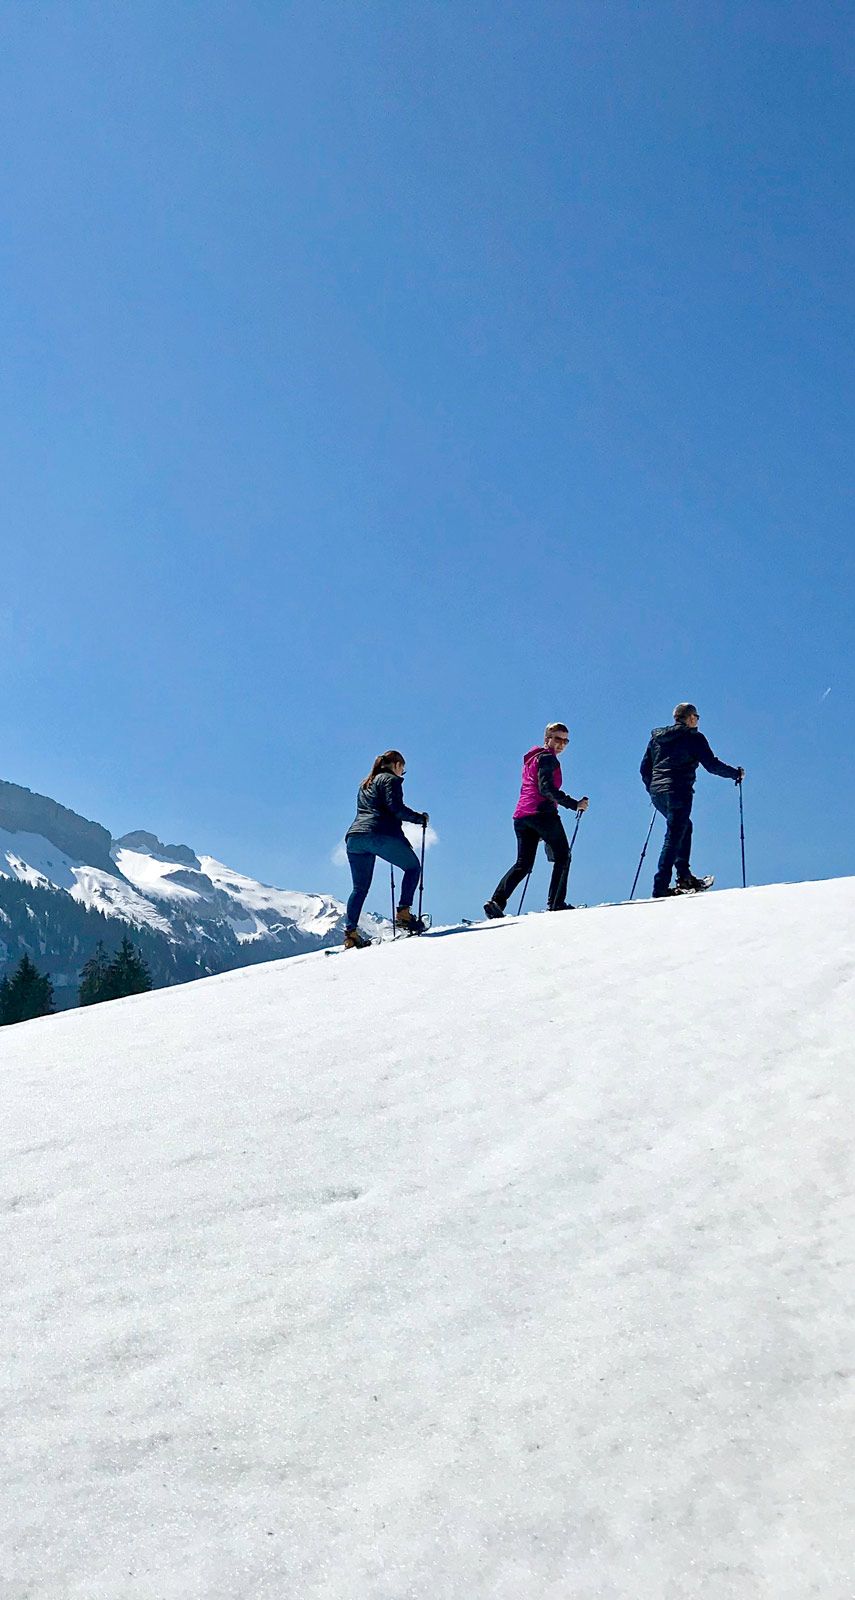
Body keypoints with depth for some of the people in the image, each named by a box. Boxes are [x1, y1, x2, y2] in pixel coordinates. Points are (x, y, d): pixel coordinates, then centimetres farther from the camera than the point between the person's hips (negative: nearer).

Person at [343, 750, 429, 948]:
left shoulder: (365, 783, 30)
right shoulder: (391, 780, 6)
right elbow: (396, 808, -8)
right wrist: (420, 818, 3)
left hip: (354, 837, 7)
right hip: (381, 835, -7)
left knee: (360, 888, 11)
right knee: (413, 867, 11)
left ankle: (351, 932, 0)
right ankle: (403, 913, -2)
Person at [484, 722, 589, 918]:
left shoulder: (531, 759, 26)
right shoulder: (547, 758, -4)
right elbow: (546, 789, -18)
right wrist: (574, 804, -19)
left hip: (521, 816, 8)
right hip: (542, 813, -8)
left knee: (523, 864, 7)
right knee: (562, 857, 4)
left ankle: (497, 901, -8)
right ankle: (556, 903, -4)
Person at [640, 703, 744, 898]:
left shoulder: (656, 737, 17)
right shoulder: (694, 737, -1)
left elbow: (645, 768, 19)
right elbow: (712, 765, -6)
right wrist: (736, 773, 8)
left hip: (657, 793, 7)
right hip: (678, 792, -7)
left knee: (684, 826, 25)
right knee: (673, 838, -6)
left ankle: (684, 876, 19)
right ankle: (660, 888, -12)